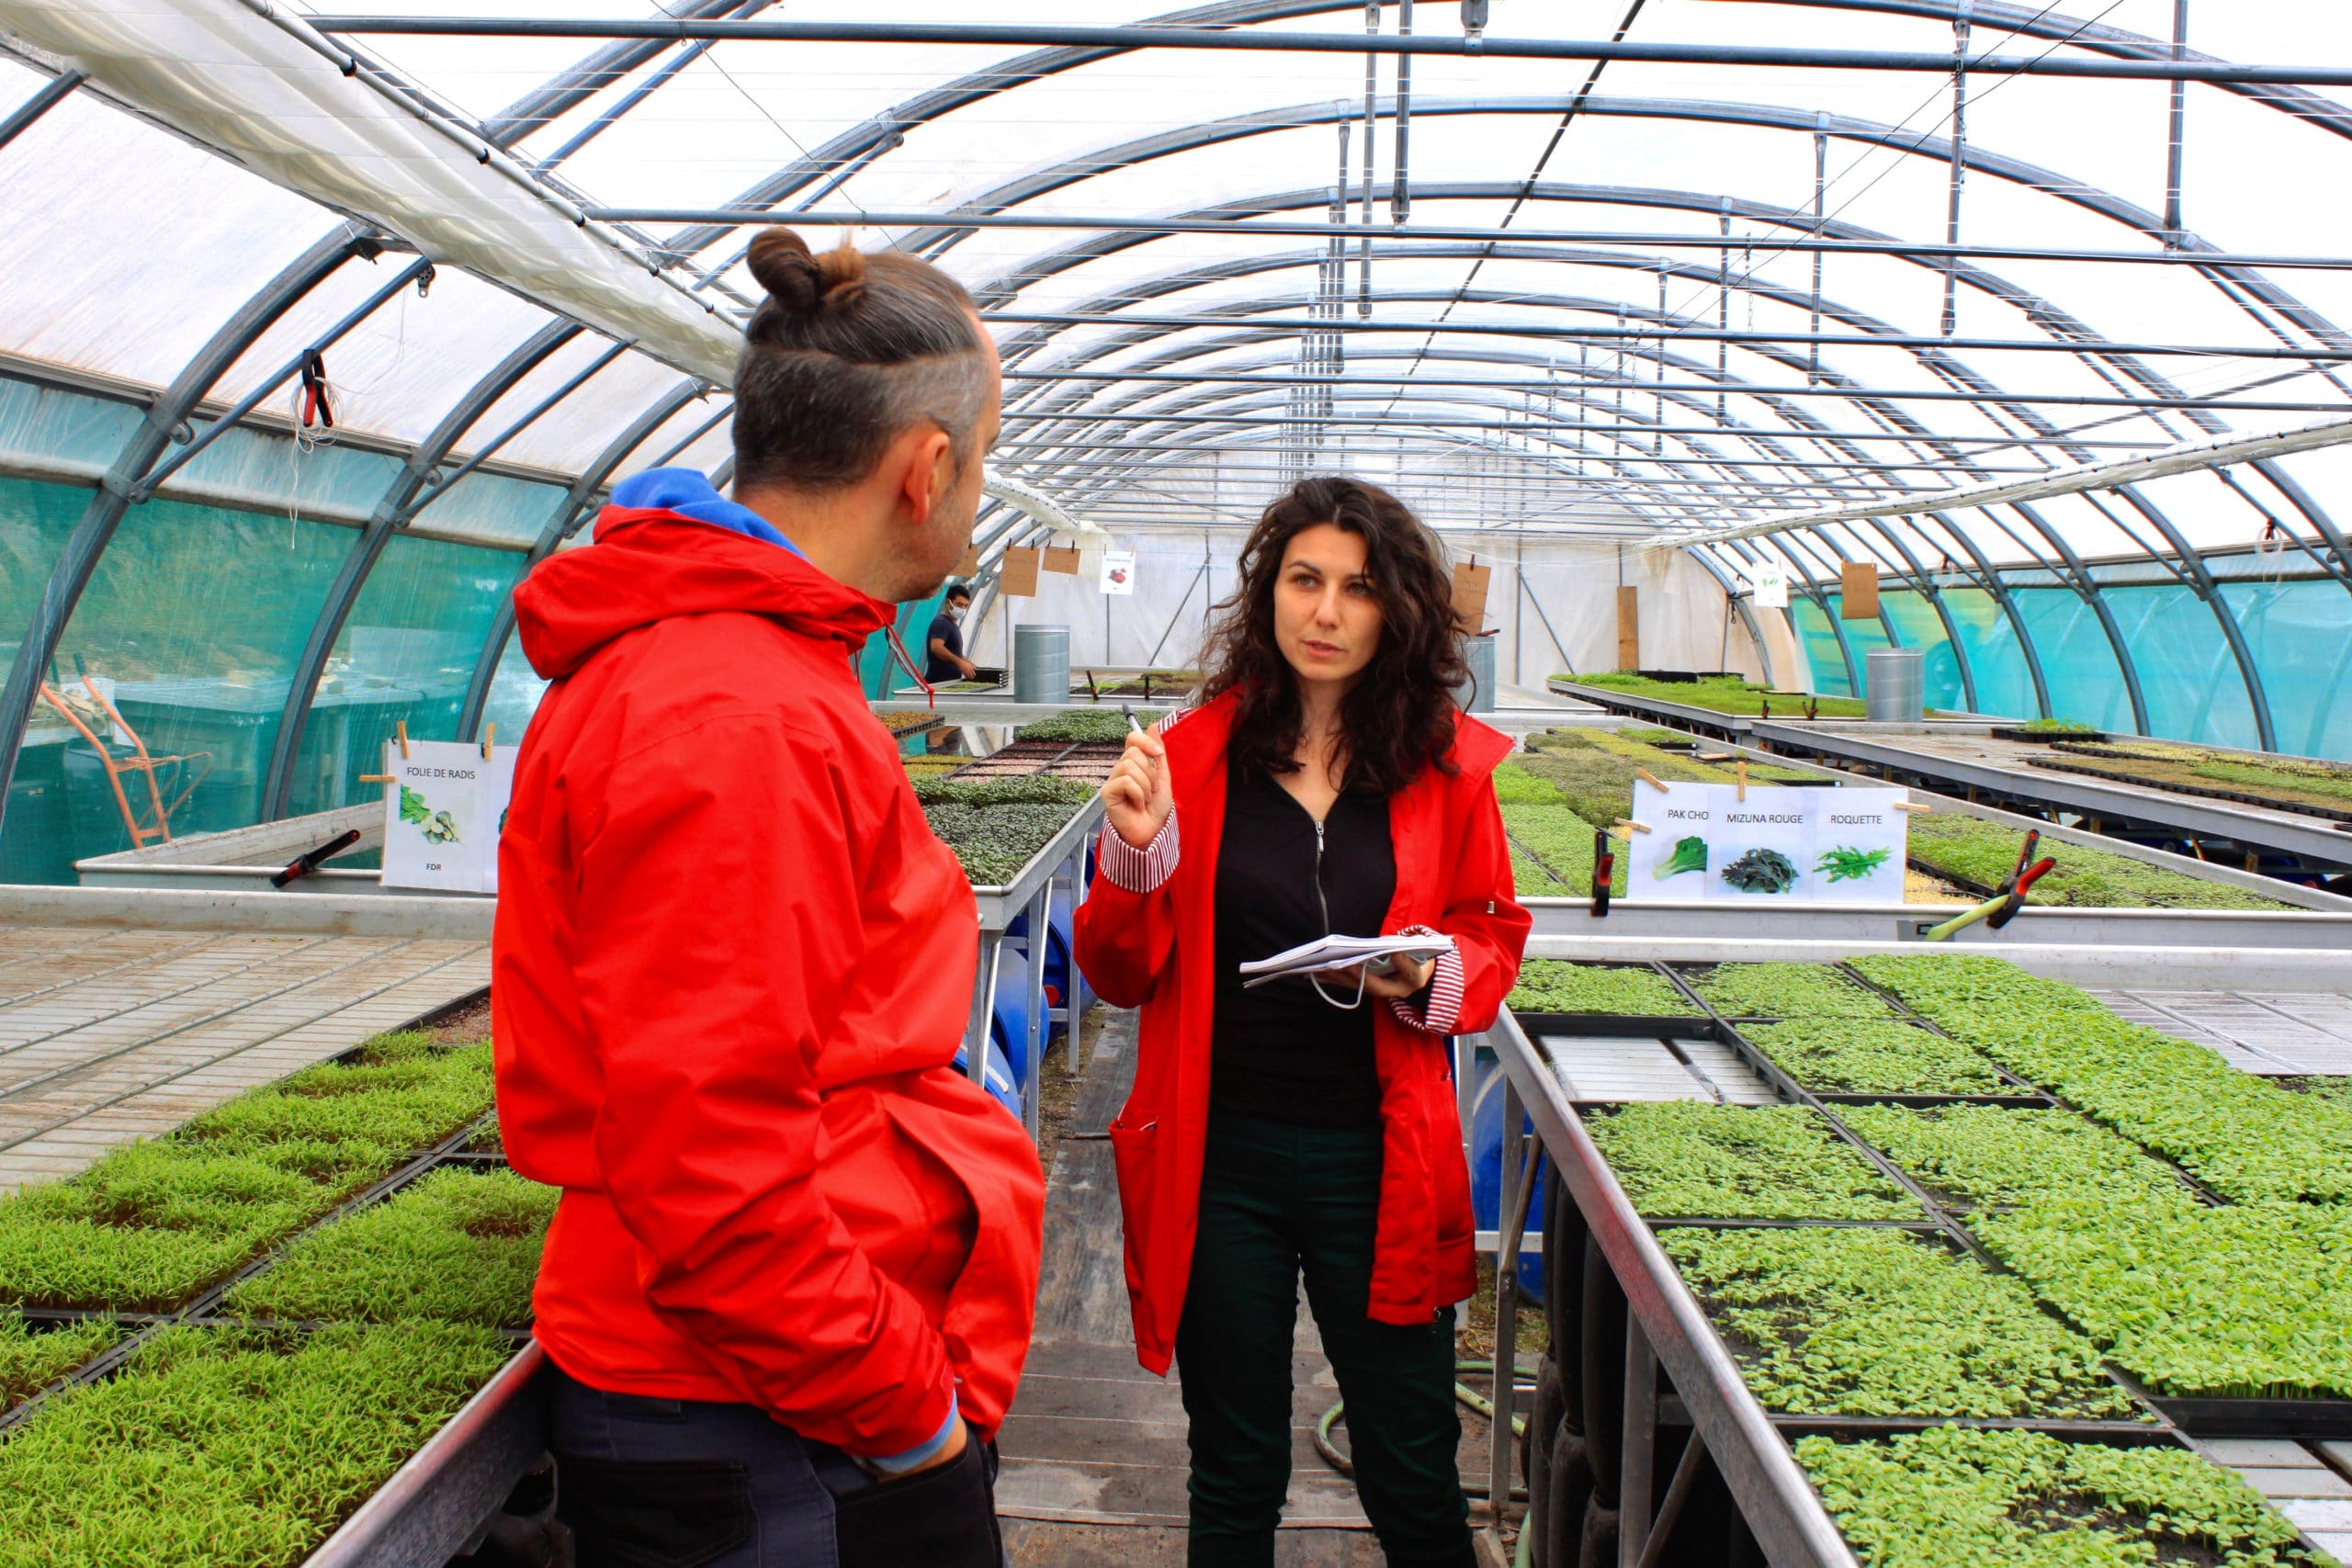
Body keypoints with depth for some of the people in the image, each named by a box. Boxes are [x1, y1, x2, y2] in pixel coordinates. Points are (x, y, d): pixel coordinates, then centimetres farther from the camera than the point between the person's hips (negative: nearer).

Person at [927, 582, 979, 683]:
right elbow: (936, 648, -28)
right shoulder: (941, 622, -11)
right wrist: (959, 662, -37)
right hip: (939, 682, -10)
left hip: (950, 682, 10)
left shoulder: (953, 624, 21)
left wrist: (970, 665, 18)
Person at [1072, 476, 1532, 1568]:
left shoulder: (1447, 763, -1)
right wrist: (1137, 851, -16)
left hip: (1374, 1161, 0)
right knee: (1235, 1476, 16)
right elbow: (1122, 977, 1)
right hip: (1219, 1158, 0)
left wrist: (1431, 974, -13)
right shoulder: (1195, 752, -2)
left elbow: (1494, 944, 8)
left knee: (1412, 1477, 11)